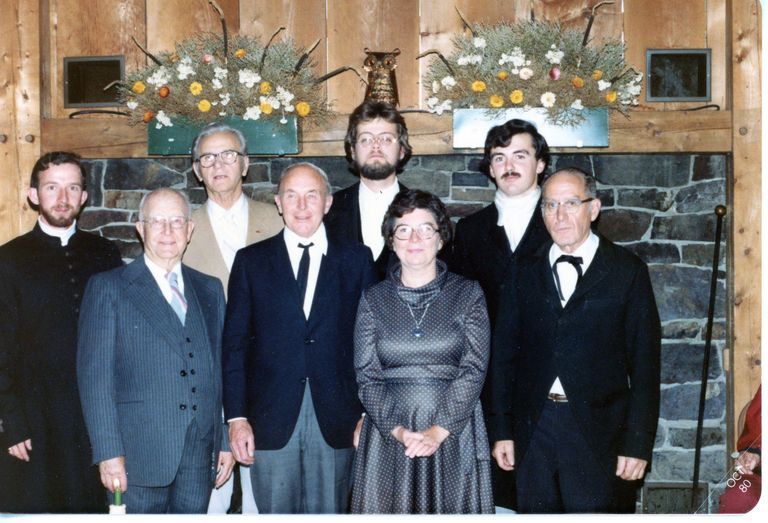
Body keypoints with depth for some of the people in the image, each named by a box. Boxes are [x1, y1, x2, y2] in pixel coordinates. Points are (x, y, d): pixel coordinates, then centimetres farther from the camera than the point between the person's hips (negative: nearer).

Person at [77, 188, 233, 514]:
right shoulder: (108, 288, 0)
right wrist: (109, 453, -12)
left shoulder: (210, 290, 14)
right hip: (140, 451, -4)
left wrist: (227, 440, 10)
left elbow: (219, 369, 14)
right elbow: (95, 375, -5)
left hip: (200, 453, 4)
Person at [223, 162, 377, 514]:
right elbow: (235, 343, 4)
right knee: (276, 511, 6)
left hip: (335, 420, 0)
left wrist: (367, 413, 0)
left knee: (329, 511, 6)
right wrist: (237, 417, -3)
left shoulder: (357, 260, 6)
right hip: (270, 421, 0)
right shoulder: (251, 261, 7)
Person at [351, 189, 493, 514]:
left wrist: (438, 431, -13)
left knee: (452, 509, 4)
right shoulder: (373, 300, 7)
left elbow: (474, 369, -4)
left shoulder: (468, 294, 4)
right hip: (388, 436, 1)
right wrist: (398, 430, -12)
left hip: (454, 436, -1)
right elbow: (367, 377, 2)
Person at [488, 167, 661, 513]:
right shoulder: (525, 271, 7)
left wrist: (638, 443, -6)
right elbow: (504, 353, 8)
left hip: (600, 430, -2)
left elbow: (645, 361, -2)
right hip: (534, 430, 2)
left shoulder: (627, 270, 1)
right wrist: (502, 430, 3)